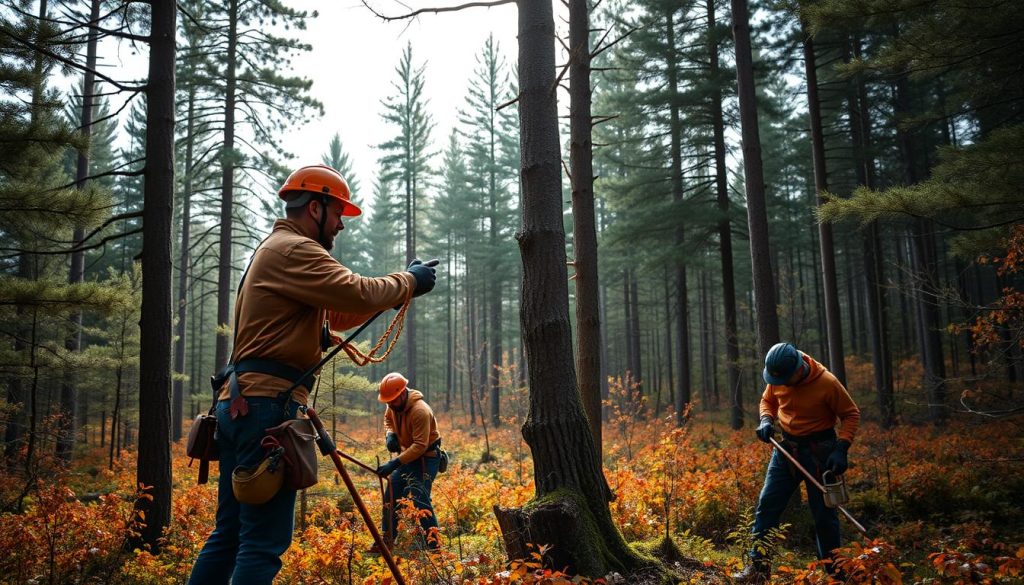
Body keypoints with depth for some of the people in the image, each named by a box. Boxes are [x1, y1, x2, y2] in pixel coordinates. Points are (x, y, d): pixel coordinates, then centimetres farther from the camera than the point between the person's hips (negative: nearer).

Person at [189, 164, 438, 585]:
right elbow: (357, 295, -21)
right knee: (264, 540, -9)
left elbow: (338, 314, 24)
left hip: (242, 403, 11)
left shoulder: (275, 251, 26)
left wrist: (401, 286, 13)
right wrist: (407, 282, -2)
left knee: (230, 532, 13)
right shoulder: (294, 250, -8)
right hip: (267, 405, -11)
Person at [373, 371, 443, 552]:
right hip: (407, 455, 9)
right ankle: (385, 542, 22)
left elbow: (420, 446, -32)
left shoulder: (420, 411, -31)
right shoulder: (394, 405, -5)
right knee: (391, 496, 10)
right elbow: (388, 419, 17)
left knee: (418, 498, -19)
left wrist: (394, 464, -36)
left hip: (426, 457, -9)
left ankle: (433, 545, -13)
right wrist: (390, 434, -6)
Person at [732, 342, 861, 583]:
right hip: (786, 446, 5)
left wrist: (841, 448, -20)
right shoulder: (778, 377, -6)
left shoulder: (827, 383, -20)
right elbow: (768, 400, 13)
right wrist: (766, 419, -8)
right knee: (767, 505, 0)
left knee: (824, 513, 3)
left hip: (818, 450, -5)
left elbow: (851, 414, -10)